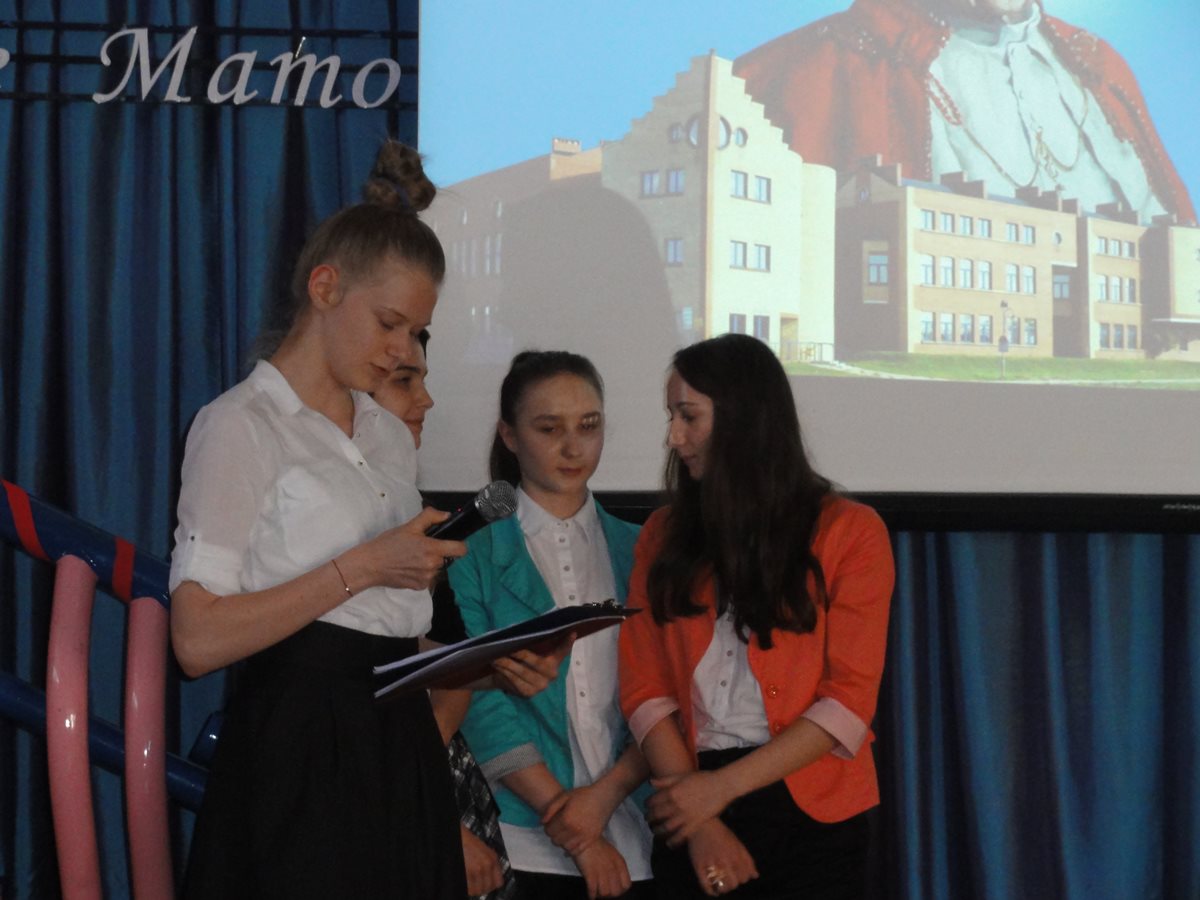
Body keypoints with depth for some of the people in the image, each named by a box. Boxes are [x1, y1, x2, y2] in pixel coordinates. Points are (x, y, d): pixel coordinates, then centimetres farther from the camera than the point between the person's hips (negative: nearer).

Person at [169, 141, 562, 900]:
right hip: (305, 749, -7)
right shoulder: (242, 425, -5)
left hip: (400, 744, 7)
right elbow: (199, 640, -15)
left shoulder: (391, 437, 18)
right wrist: (361, 568, -16)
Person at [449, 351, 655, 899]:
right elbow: (481, 706, -7)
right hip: (525, 847, -2)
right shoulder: (473, 552, -1)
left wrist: (604, 796, -13)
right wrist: (576, 835, -12)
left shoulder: (636, 551, 8)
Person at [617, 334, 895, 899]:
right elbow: (645, 688, 0)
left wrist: (721, 788, -13)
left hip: (811, 815, -2)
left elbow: (849, 702, -8)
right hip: (692, 816, 3)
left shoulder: (850, 532, -2)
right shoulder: (665, 534, 8)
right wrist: (701, 823, -12)